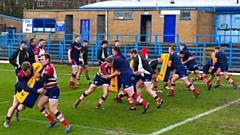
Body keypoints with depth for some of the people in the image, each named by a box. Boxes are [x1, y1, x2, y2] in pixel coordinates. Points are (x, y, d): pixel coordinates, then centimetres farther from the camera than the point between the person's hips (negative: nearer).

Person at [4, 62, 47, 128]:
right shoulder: (20, 75, -41)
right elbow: (25, 87, -47)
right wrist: (37, 91, -57)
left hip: (30, 89, 3)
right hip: (19, 89, -3)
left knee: (23, 106, 10)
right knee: (15, 105, -5)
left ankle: (17, 111, 45)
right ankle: (7, 121, 13)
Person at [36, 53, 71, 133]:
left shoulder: (48, 68, -19)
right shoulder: (46, 67, 14)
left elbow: (41, 81, -24)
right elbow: (42, 79, 11)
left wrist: (37, 80, -3)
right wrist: (39, 77, -10)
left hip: (53, 90, -10)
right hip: (48, 90, 10)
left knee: (53, 109, -16)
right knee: (39, 105, 13)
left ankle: (67, 125, -11)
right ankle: (52, 121, 22)